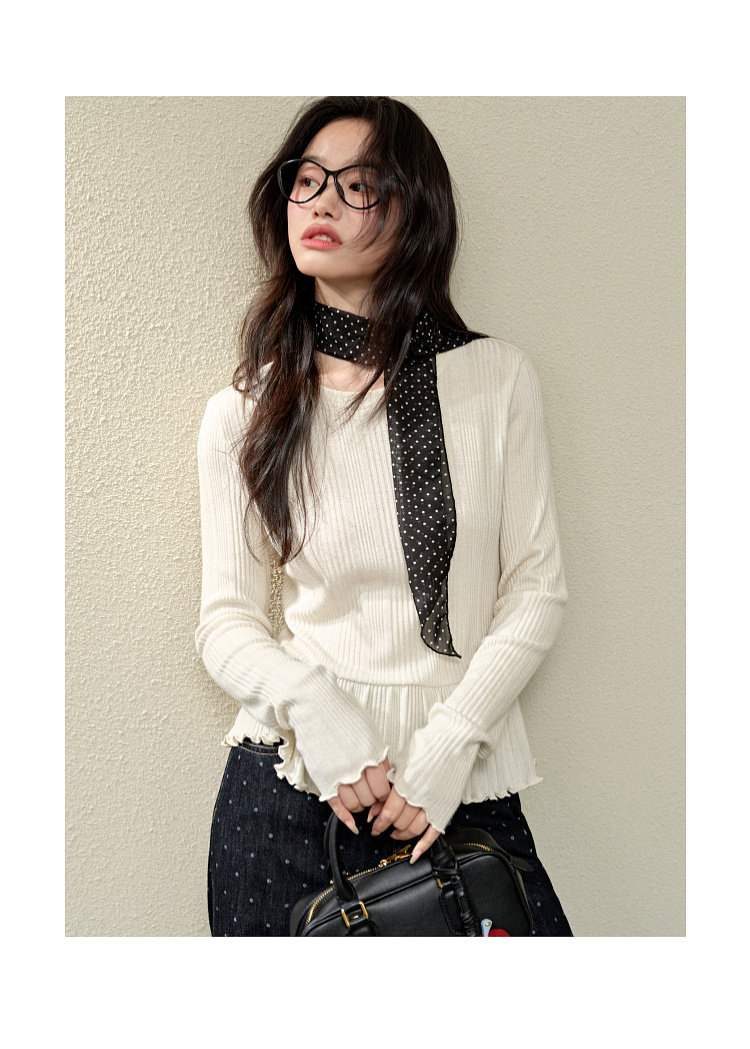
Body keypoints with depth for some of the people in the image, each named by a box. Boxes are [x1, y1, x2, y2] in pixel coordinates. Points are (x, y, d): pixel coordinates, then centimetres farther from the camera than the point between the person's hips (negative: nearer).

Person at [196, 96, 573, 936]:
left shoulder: (498, 379, -2)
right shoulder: (242, 415, -1)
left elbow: (537, 587, -1)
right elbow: (228, 620, 1)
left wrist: (450, 742, -11)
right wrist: (316, 708, -17)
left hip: (465, 786, 1)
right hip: (288, 778, 0)